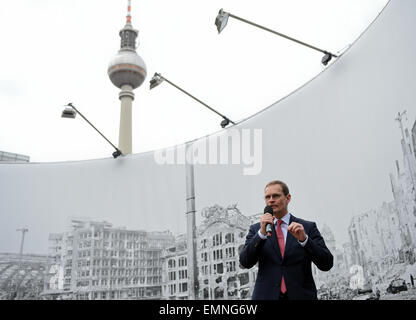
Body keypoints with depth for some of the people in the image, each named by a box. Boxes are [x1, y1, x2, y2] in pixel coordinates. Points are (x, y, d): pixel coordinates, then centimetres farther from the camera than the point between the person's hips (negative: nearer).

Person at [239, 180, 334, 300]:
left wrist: (304, 239, -18)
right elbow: (245, 262, -6)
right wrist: (262, 233, -17)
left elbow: (326, 265, -4)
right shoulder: (256, 229, 5)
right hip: (266, 295, 1)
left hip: (300, 295, 0)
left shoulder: (308, 227, 2)